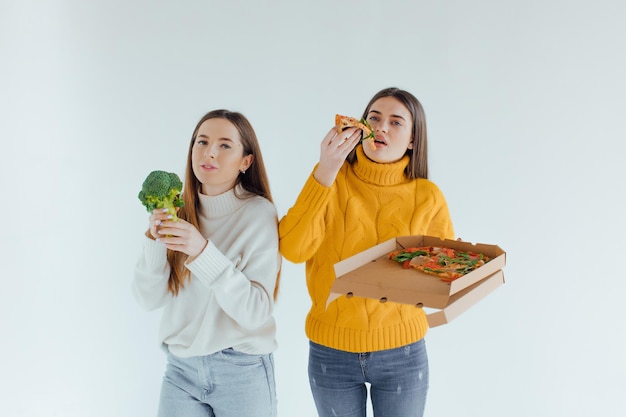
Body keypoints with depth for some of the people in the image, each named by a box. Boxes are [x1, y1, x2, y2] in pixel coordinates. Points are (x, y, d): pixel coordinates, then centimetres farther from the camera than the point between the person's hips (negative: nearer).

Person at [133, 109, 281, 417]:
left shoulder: (259, 213, -11)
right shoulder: (179, 210, 0)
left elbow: (256, 311, -18)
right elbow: (149, 298, -2)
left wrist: (203, 252, -28)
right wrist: (155, 239, -17)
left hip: (241, 372, -3)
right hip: (180, 368, 3)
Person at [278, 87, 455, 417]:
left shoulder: (427, 196, -5)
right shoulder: (331, 179, -6)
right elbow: (293, 250, -20)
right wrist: (325, 171, -25)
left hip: (402, 353, 0)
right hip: (331, 350, 0)